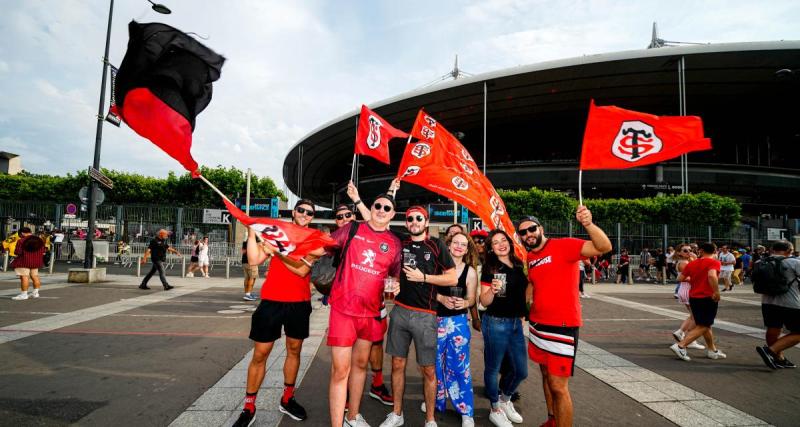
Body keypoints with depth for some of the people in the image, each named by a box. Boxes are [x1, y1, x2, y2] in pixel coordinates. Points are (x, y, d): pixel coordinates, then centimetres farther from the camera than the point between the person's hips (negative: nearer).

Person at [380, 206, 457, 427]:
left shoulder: (436, 246, 0)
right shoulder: (400, 244, 8)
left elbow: (452, 278, -2)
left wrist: (423, 277, -10)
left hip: (424, 315, -3)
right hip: (399, 311, 3)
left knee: (428, 369, 3)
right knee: (398, 364, 10)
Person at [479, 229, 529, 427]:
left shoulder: (519, 266, 7)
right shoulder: (490, 269, -10)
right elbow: (484, 302, -11)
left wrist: (522, 314, 14)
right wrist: (492, 290, -29)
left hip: (516, 323, 6)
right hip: (496, 323, -6)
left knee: (521, 370, 13)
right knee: (493, 368, 7)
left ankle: (505, 399, 39)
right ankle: (495, 410, 28)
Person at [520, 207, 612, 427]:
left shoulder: (563, 246, -13)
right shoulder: (530, 257, 8)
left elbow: (604, 247, -25)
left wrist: (588, 224, -41)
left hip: (562, 327, -7)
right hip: (537, 326, 7)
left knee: (558, 386, -3)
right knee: (546, 376, 19)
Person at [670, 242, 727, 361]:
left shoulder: (692, 263, 6)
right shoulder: (714, 262, -10)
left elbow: (680, 278, 10)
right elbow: (712, 276, -30)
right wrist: (716, 292, -23)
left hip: (693, 297, 6)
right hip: (707, 298, -6)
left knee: (706, 325, 21)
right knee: (702, 327, -1)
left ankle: (712, 350, 32)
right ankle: (680, 346, -12)